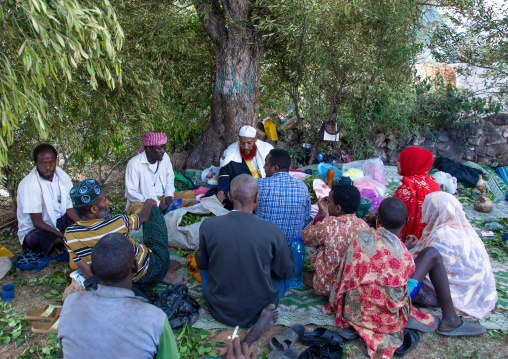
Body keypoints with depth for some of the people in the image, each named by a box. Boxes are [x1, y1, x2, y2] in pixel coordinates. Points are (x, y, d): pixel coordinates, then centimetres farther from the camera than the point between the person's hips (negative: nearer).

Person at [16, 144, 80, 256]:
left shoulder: (62, 176, -3)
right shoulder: (28, 184, -20)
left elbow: (70, 209, -3)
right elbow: (37, 222, -24)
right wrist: (63, 236, -36)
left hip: (59, 224, 6)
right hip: (33, 230, -6)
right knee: (39, 238, -39)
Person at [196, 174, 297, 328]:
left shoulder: (208, 226, -17)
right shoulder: (273, 231, -20)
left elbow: (202, 263, 1)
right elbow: (287, 272, -4)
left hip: (219, 311, 2)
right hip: (259, 309, -1)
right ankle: (268, 308, 8)